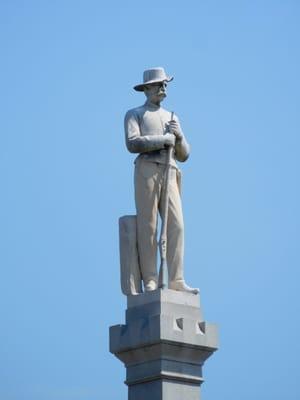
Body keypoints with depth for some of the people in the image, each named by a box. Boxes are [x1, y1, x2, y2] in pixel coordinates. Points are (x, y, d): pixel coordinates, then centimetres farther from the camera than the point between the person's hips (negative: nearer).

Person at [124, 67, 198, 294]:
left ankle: (176, 280, -11)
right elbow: (133, 143, -6)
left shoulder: (171, 118, 29)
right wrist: (164, 139, -8)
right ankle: (150, 281, -10)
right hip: (147, 169, -4)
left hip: (170, 173, 4)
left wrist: (179, 135, 4)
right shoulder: (135, 114, 14)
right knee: (148, 226, -9)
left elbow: (184, 155, 23)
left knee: (176, 225, -8)